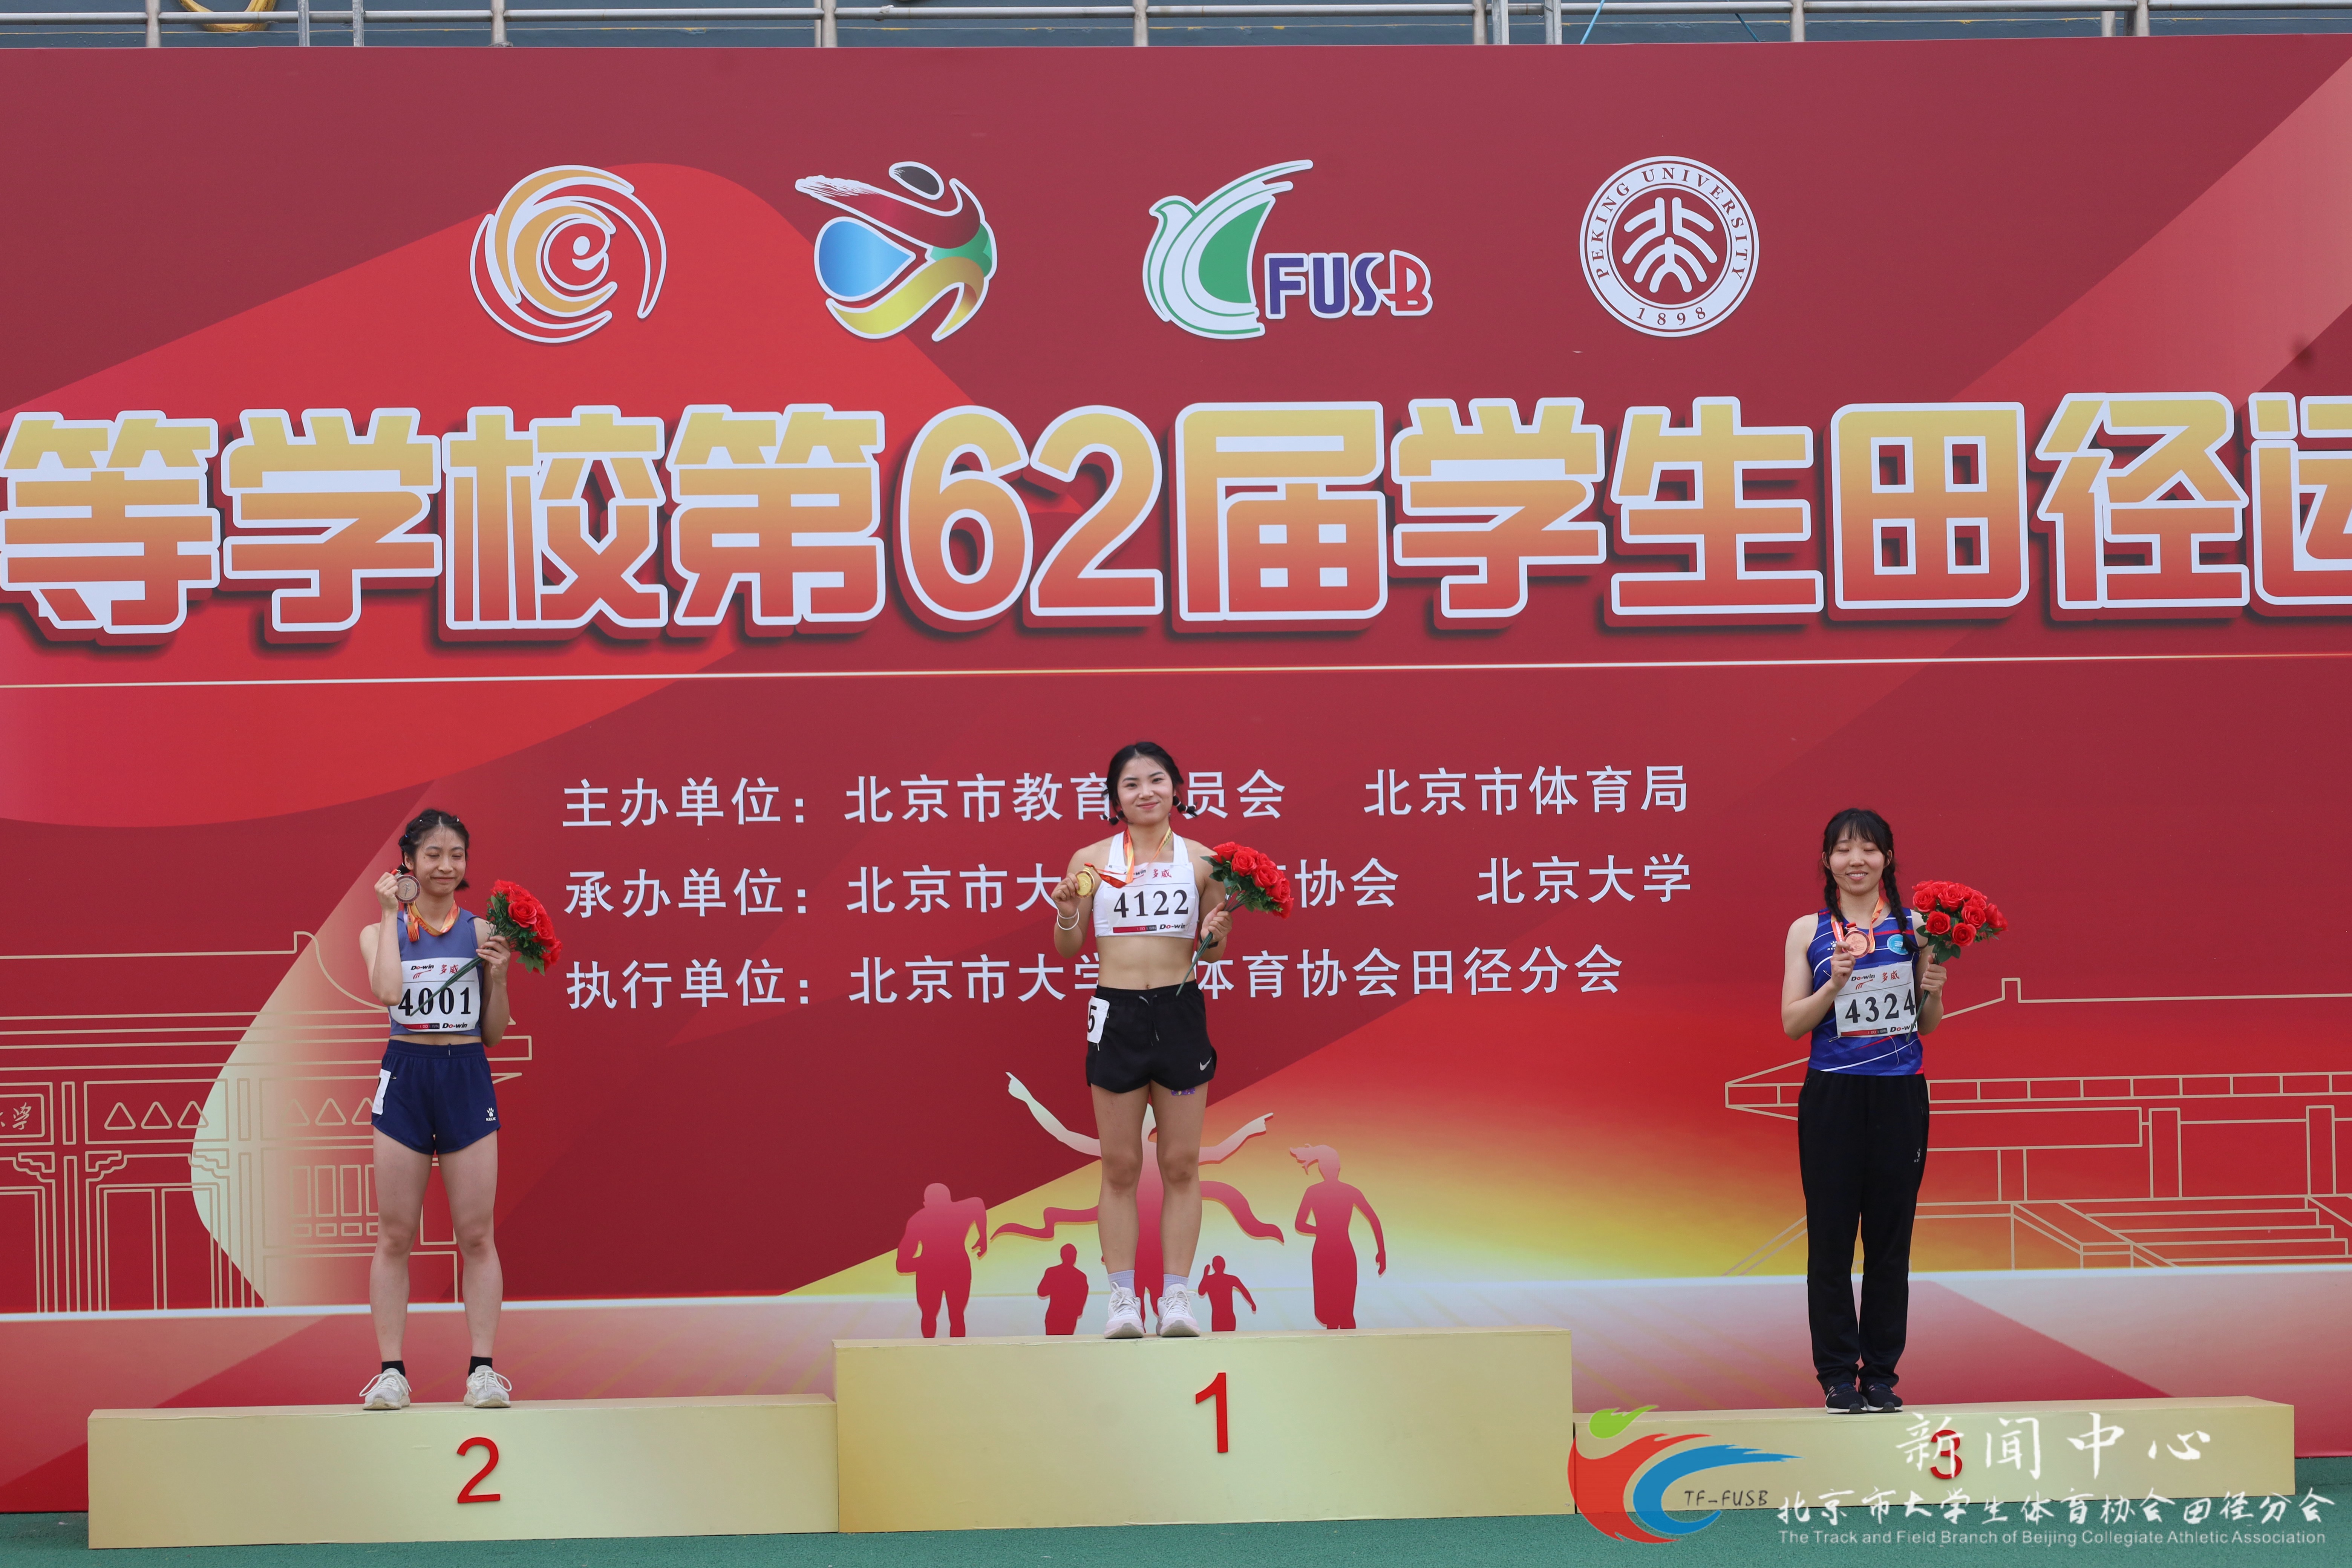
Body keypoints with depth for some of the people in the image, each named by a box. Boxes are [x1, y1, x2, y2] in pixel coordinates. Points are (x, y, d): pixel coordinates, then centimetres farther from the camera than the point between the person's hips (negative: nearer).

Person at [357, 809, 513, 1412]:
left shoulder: (482, 932, 6)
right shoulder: (382, 929, 5)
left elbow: (494, 1033, 9)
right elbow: (386, 990, -18)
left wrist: (497, 976, -8)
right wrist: (391, 914, -9)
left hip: (468, 1077, 0)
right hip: (406, 1076, 0)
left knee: (476, 1234, 0)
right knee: (395, 1234, 1)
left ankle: (483, 1368, 4)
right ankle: (391, 1370, 6)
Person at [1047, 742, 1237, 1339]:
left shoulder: (1201, 861, 6)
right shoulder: (1093, 860, 3)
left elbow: (1211, 953, 13)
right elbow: (1068, 950, 8)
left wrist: (1215, 934, -9)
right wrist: (1067, 914, -12)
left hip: (1181, 1011, 1)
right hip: (1117, 1013, -1)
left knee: (1181, 1164, 3)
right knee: (1120, 1166, 3)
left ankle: (1177, 1295, 9)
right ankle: (1123, 1298, 8)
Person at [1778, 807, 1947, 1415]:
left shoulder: (1913, 925, 7)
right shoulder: (1808, 930, 5)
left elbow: (1930, 1025, 11)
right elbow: (1792, 1023, 0)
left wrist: (1933, 990, -9)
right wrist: (1835, 983, -15)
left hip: (1900, 1095, 1)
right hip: (1832, 1095, -1)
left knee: (1891, 1239, 4)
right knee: (1831, 1238, 0)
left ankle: (1881, 1373, 12)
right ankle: (1838, 1374, 8)